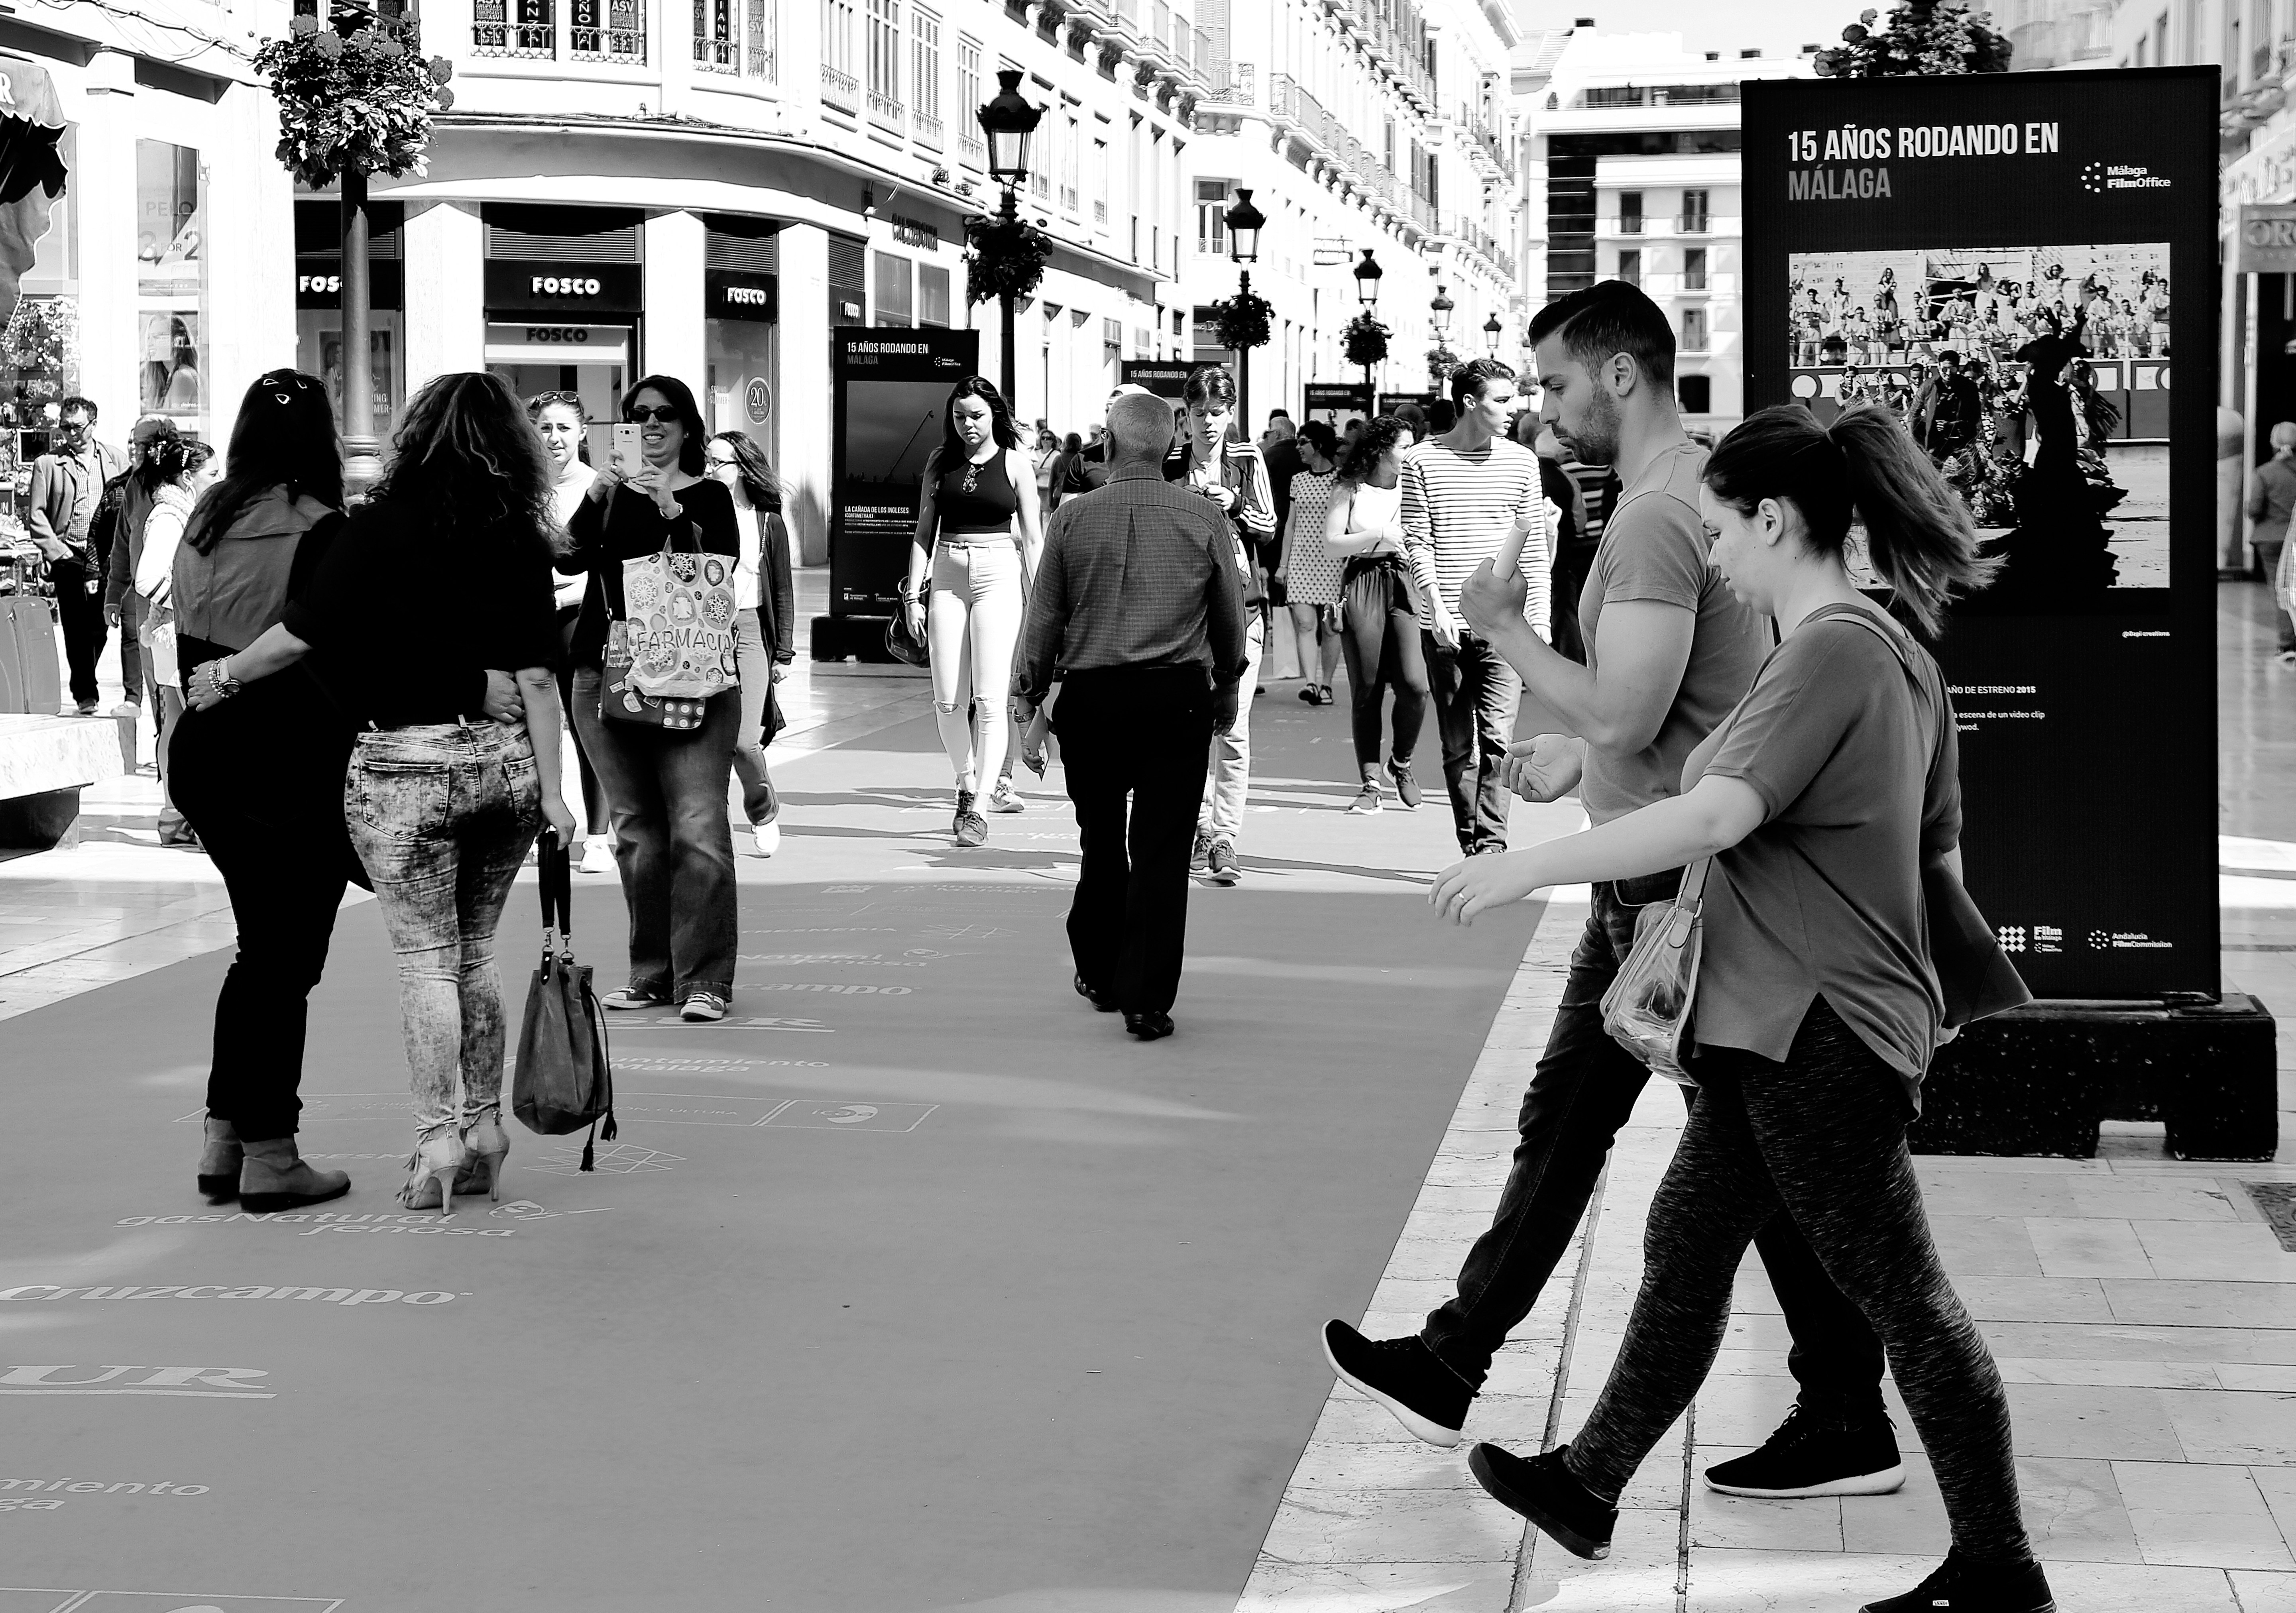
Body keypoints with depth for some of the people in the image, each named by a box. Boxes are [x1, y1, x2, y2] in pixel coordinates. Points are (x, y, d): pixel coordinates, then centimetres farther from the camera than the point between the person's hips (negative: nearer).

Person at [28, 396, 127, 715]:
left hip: (107, 557, 1)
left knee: (99, 627, 1)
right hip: (69, 557, -1)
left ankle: (83, 684, 21)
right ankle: (85, 695, 0)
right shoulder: (47, 464, 7)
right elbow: (36, 516, 5)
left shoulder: (113, 458, 11)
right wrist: (58, 553, -6)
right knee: (76, 629, -4)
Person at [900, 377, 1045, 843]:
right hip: (947, 576, 3)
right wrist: (913, 594, 4)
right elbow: (924, 531, 12)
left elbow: (1032, 538, 3)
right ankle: (967, 784, 21)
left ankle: (979, 808, -9)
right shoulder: (940, 460, 10)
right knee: (947, 701, 1)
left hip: (998, 576, -3)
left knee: (989, 699, -10)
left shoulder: (1013, 462, 2)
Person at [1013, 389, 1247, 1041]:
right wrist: (1227, 688, 22)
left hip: (1090, 695, 1)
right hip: (1177, 699, -1)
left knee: (1102, 840, 18)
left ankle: (1100, 974, 30)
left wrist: (1028, 694, 13)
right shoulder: (1204, 517, -2)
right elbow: (1231, 615, 7)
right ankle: (1147, 1000, -2)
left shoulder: (1073, 517, -3)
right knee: (1162, 850, 1)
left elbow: (1044, 616, 2)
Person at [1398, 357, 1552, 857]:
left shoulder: (1521, 461, 7)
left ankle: (1490, 843, -12)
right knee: (1457, 746, 6)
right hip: (1445, 626, 0)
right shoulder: (1421, 461, 2)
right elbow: (1417, 541, 0)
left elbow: (1536, 547, 8)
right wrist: (1436, 605, -11)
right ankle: (1471, 845, 13)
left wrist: (1541, 619, 3)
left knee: (1496, 736, -12)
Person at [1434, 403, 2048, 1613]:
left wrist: (1528, 868, -26)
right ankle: (1589, 1485, 30)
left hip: (1819, 1035, -10)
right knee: (1685, 1252, 18)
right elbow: (1937, 848, 17)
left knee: (1902, 1297, -2)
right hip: (1783, 1031, 10)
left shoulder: (1832, 656, -19)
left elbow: (1716, 817, -30)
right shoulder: (1892, 651, 12)